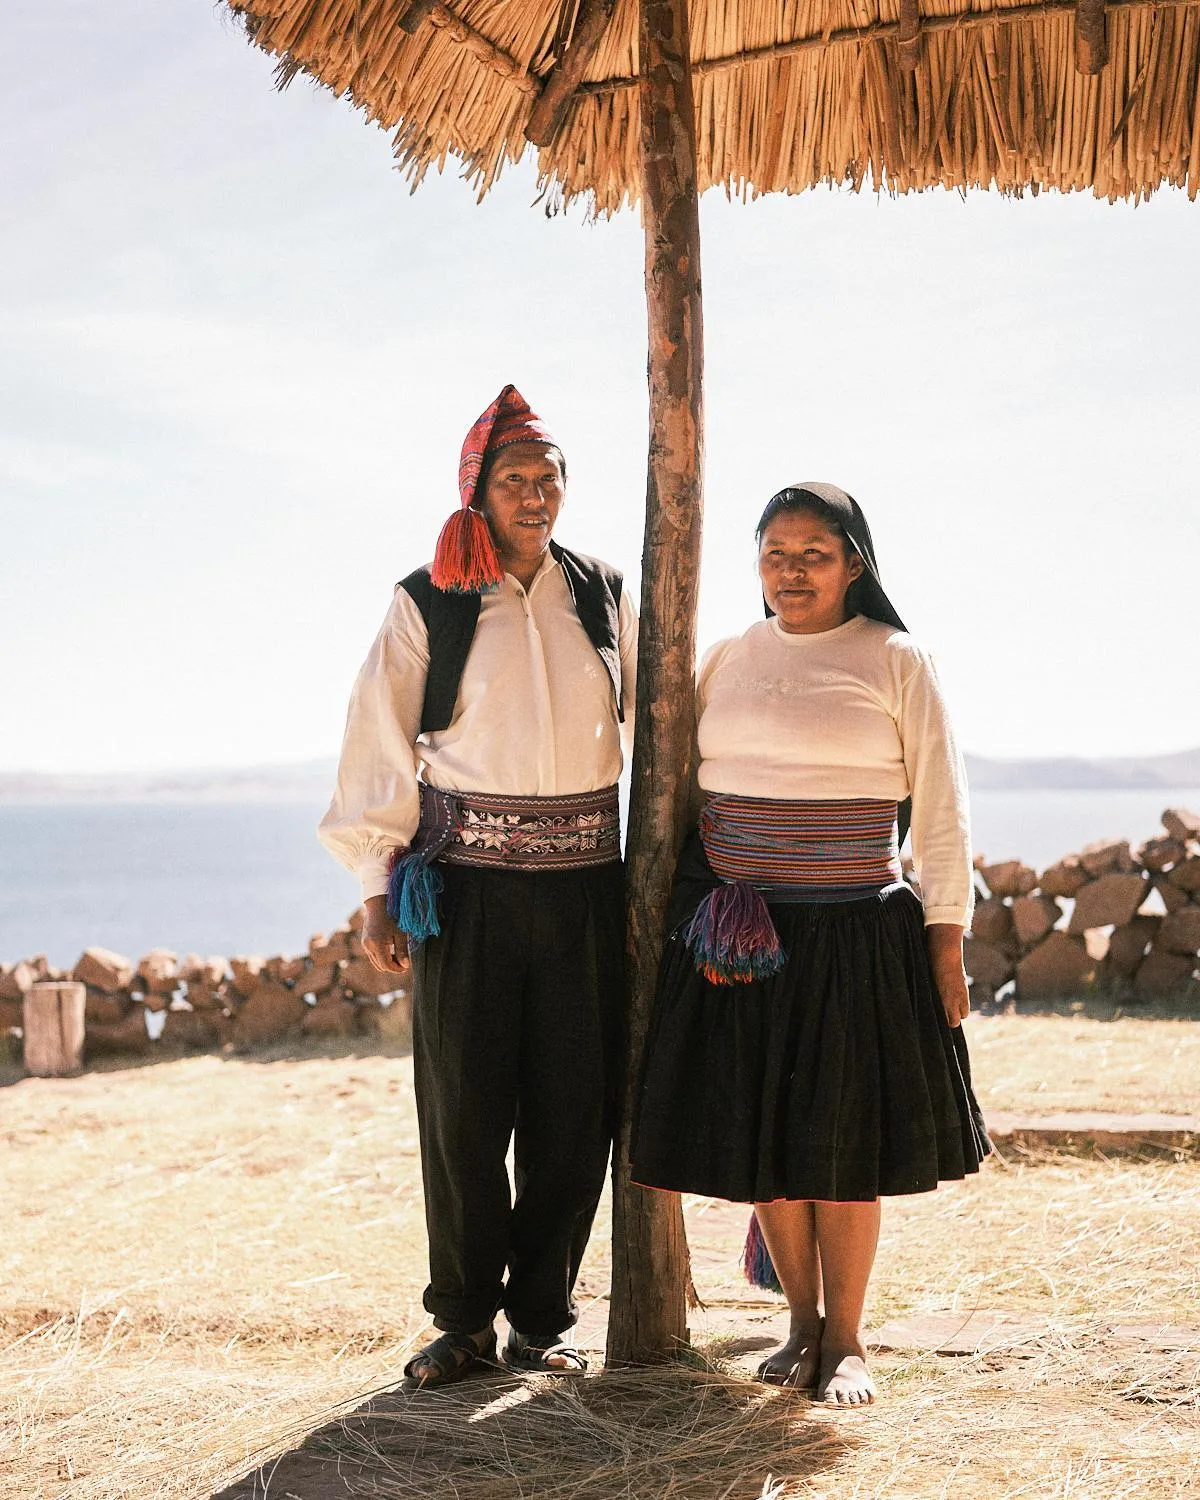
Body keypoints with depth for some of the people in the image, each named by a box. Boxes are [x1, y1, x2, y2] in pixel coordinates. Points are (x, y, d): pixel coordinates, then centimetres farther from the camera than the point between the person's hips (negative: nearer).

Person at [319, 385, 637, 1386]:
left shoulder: (603, 597, 11)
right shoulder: (429, 605, 2)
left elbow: (650, 731, 16)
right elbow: (383, 748, 1)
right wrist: (379, 885, -4)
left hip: (584, 881, 2)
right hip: (466, 880, -2)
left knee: (573, 1112, 3)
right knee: (463, 1106, 0)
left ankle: (541, 1316, 17)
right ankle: (464, 1320, 15)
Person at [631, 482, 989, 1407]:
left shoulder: (896, 662, -1)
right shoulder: (727, 661, 9)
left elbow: (940, 815, -1)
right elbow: (689, 792, 15)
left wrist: (947, 945, -5)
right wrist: (692, 911, 6)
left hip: (859, 938, -3)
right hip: (742, 939, 3)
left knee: (843, 1140, 2)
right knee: (761, 1134, 6)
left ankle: (846, 1340, 15)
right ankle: (803, 1323, 22)